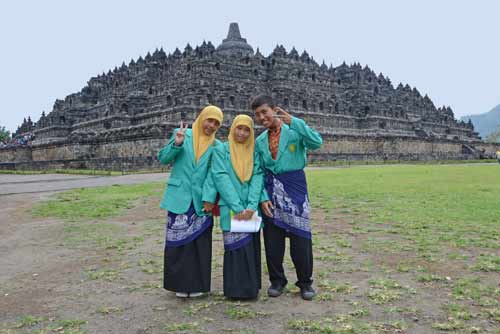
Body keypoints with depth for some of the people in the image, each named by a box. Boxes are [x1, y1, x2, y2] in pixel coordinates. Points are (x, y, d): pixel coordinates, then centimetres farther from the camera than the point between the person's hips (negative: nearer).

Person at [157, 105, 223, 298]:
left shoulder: (216, 145, 7)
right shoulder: (182, 134, 5)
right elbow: (163, 159, 2)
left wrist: (209, 198, -13)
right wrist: (176, 144, -14)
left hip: (201, 201, 1)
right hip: (179, 198, -1)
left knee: (200, 243, 4)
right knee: (179, 242, 2)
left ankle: (197, 284, 17)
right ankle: (181, 284, 15)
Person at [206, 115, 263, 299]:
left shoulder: (254, 152, 11)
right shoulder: (221, 150, 2)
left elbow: (257, 178, 2)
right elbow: (221, 178, -7)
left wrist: (251, 206, -12)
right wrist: (237, 207, -14)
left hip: (251, 209, 3)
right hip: (231, 209, -3)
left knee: (251, 247, 5)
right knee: (236, 247, -3)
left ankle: (251, 288, 17)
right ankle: (235, 289, 8)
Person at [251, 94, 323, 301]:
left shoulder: (294, 131, -3)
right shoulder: (260, 141, 9)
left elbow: (317, 143, -22)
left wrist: (293, 121, -26)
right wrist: (263, 197, -6)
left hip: (294, 187, -3)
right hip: (271, 191, 4)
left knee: (300, 236, 1)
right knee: (272, 238, 7)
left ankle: (305, 282, 18)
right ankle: (277, 280, 24)